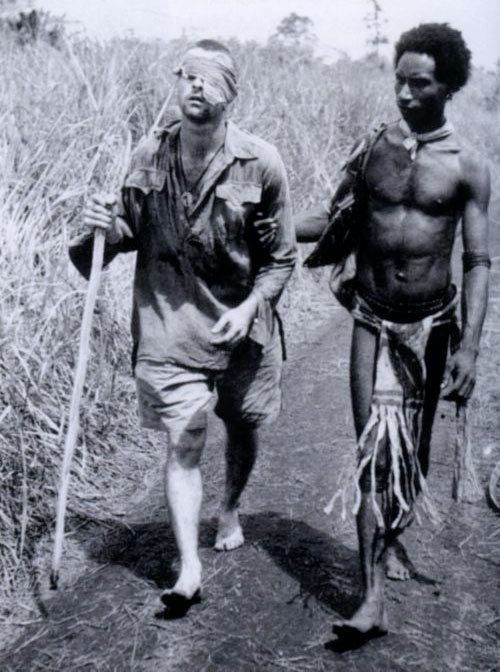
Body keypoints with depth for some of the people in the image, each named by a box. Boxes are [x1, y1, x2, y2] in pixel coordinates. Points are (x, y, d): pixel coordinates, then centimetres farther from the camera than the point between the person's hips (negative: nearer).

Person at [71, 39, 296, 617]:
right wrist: (109, 226, -13)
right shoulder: (149, 156, -4)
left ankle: (230, 509, 47)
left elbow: (281, 257, -4)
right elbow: (135, 234, 8)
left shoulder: (260, 164, -11)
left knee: (242, 427, 18)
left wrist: (248, 308, -17)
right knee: (182, 445, -4)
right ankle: (189, 568, 4)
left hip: (241, 323, 0)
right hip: (169, 323, 0)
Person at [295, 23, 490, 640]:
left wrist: (469, 347, -11)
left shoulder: (467, 168, -2)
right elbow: (331, 217, 10)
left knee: (414, 446, 12)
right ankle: (373, 599, -6)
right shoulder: (371, 148, 3)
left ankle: (393, 536, 41)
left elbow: (477, 262, -4)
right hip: (374, 320, 0)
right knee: (373, 452, -6)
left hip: (432, 322, 0)